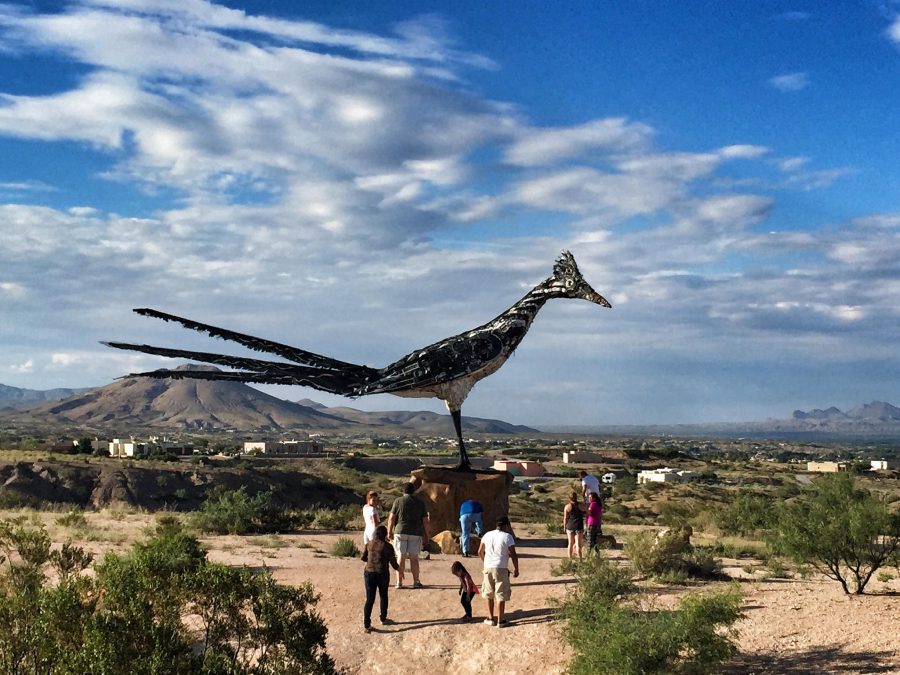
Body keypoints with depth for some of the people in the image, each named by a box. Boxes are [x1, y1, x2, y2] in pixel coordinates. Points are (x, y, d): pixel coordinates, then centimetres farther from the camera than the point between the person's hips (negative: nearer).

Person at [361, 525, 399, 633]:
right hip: (382, 574, -2)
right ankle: (383, 619, 34)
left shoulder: (369, 543, 3)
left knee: (369, 599, 5)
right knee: (383, 596, 21)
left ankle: (366, 625, -3)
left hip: (369, 573, 2)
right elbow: (394, 565, -6)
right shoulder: (387, 546, -8)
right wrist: (397, 566, 16)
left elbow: (363, 558, 15)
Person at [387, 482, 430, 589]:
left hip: (400, 532, -1)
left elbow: (391, 518, -2)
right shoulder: (420, 502, 6)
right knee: (414, 558, 6)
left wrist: (389, 532, 6)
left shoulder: (398, 501, 2)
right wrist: (426, 535, 12)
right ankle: (416, 582, 9)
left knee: (401, 557, 3)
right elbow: (425, 521, 5)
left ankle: (399, 582, 2)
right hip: (415, 533, 1)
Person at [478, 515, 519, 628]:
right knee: (501, 595, 3)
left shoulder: (487, 535, 6)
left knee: (489, 594, 16)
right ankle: (500, 620, 6)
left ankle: (491, 618, 22)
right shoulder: (507, 537, -8)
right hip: (501, 569, -5)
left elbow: (480, 552, 12)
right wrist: (516, 569, 1)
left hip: (488, 568, 5)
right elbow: (513, 555, -10)